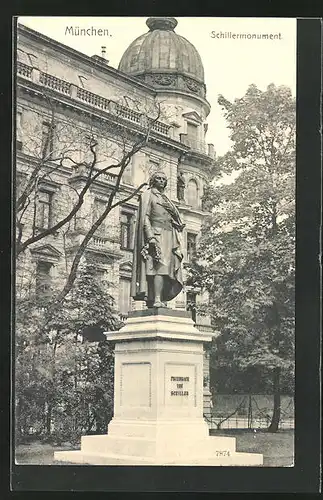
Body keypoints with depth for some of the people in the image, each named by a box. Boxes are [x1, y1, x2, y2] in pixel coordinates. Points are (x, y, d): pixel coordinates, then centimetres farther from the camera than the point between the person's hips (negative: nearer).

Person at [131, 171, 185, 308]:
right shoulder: (148, 195, 7)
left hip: (169, 238, 7)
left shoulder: (166, 199, 28)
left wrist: (177, 243, 16)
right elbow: (145, 217, -5)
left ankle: (151, 299, -6)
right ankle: (156, 300, -28)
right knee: (160, 267, -20)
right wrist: (151, 236, -18)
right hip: (156, 234, -7)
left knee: (166, 270, -3)